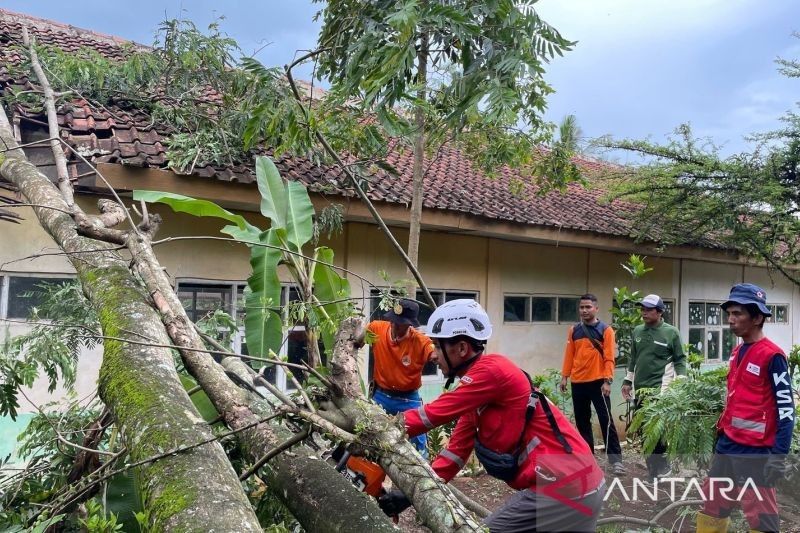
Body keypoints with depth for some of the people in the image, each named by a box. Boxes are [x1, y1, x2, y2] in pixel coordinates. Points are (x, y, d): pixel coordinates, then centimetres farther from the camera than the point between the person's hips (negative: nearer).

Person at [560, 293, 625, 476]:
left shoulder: (606, 330, -3)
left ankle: (615, 459, 1)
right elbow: (569, 355, 11)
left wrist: (607, 380, -14)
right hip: (578, 383, 4)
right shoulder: (574, 330, 9)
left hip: (598, 382, -4)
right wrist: (564, 376, 6)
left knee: (606, 420, -4)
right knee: (582, 421, 10)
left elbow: (609, 358, -7)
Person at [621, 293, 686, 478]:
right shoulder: (637, 331, 9)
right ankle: (655, 466, 22)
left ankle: (660, 468, 8)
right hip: (640, 388, 5)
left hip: (660, 389, -5)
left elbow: (680, 360, -1)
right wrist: (627, 381, 16)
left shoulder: (671, 332, -5)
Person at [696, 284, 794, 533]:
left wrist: (779, 455, -19)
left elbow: (786, 407, -14)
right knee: (712, 507, 16)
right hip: (727, 446, 8)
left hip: (755, 452, -8)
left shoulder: (772, 355, -13)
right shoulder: (737, 352, 12)